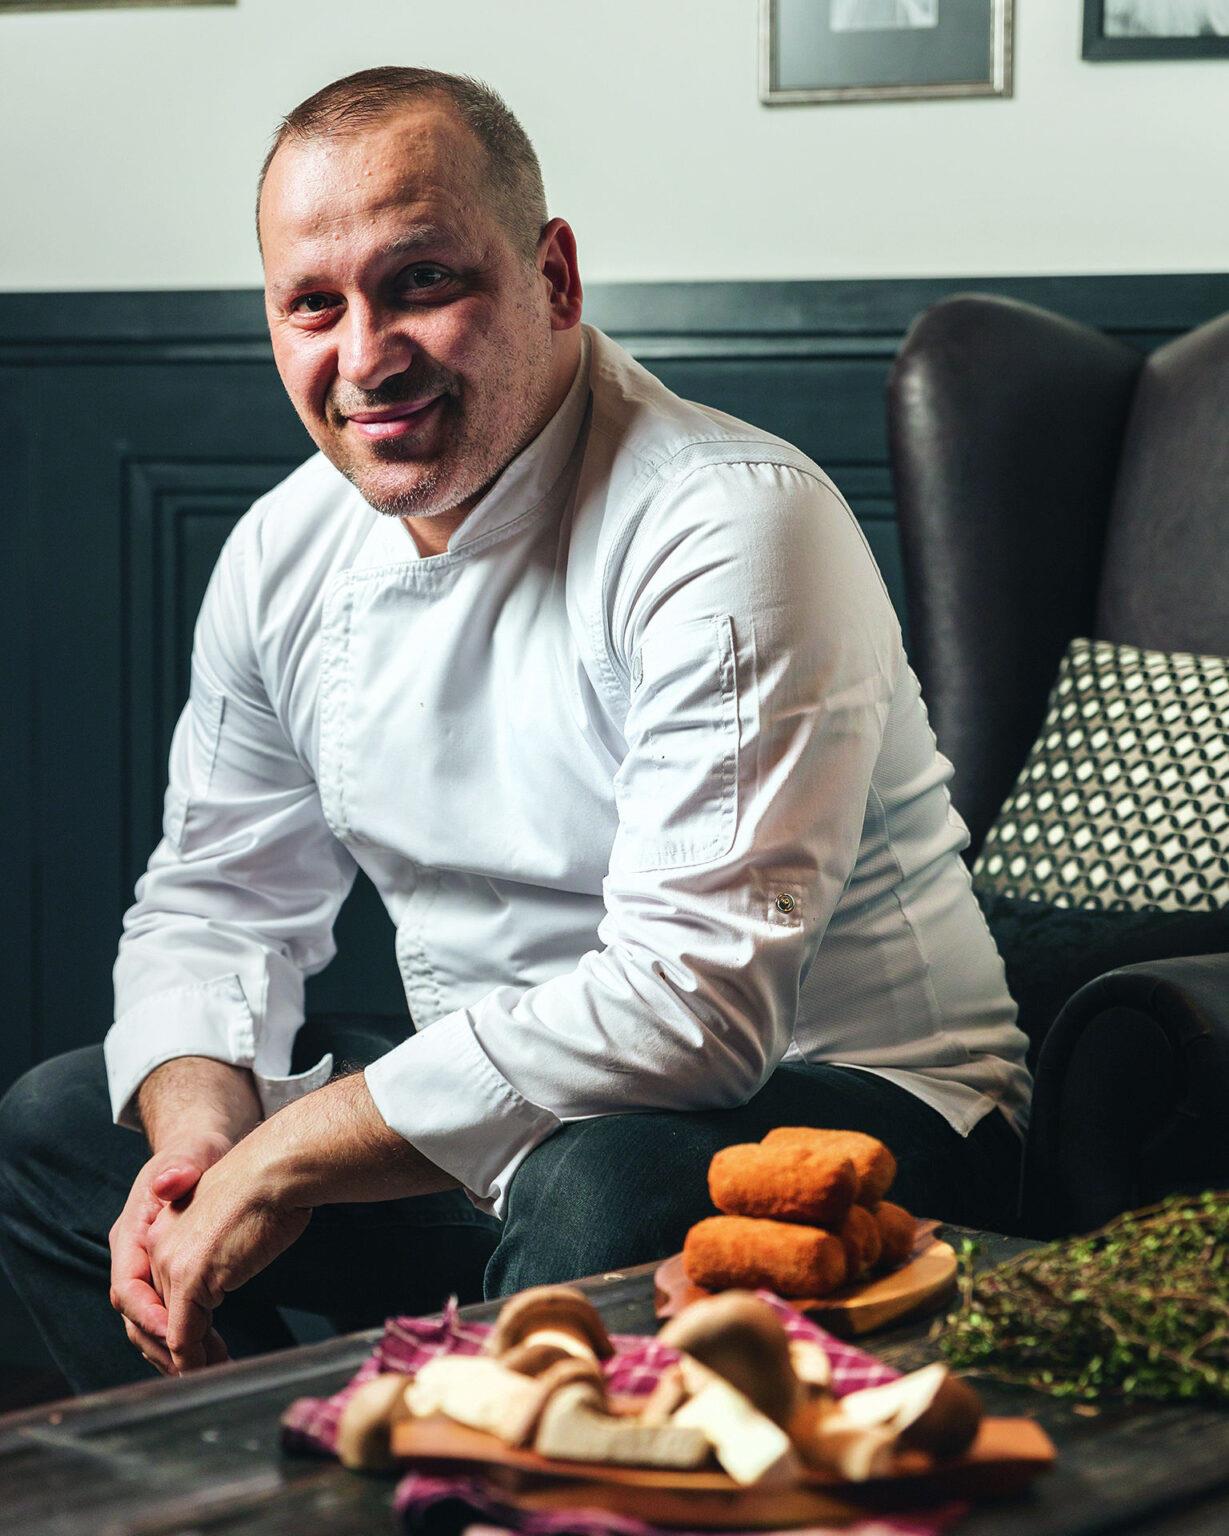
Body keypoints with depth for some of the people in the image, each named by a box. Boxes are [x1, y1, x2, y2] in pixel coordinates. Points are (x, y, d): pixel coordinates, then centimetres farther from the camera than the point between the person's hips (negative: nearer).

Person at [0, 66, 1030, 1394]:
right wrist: (200, 1136, -11)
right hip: (487, 1107, 7)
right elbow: (218, 900, 11)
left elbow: (695, 999, -30)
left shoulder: (731, 524, -23)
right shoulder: (286, 551, 1)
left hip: (842, 1100, -7)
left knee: (596, 1196, -39)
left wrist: (292, 1156, -26)